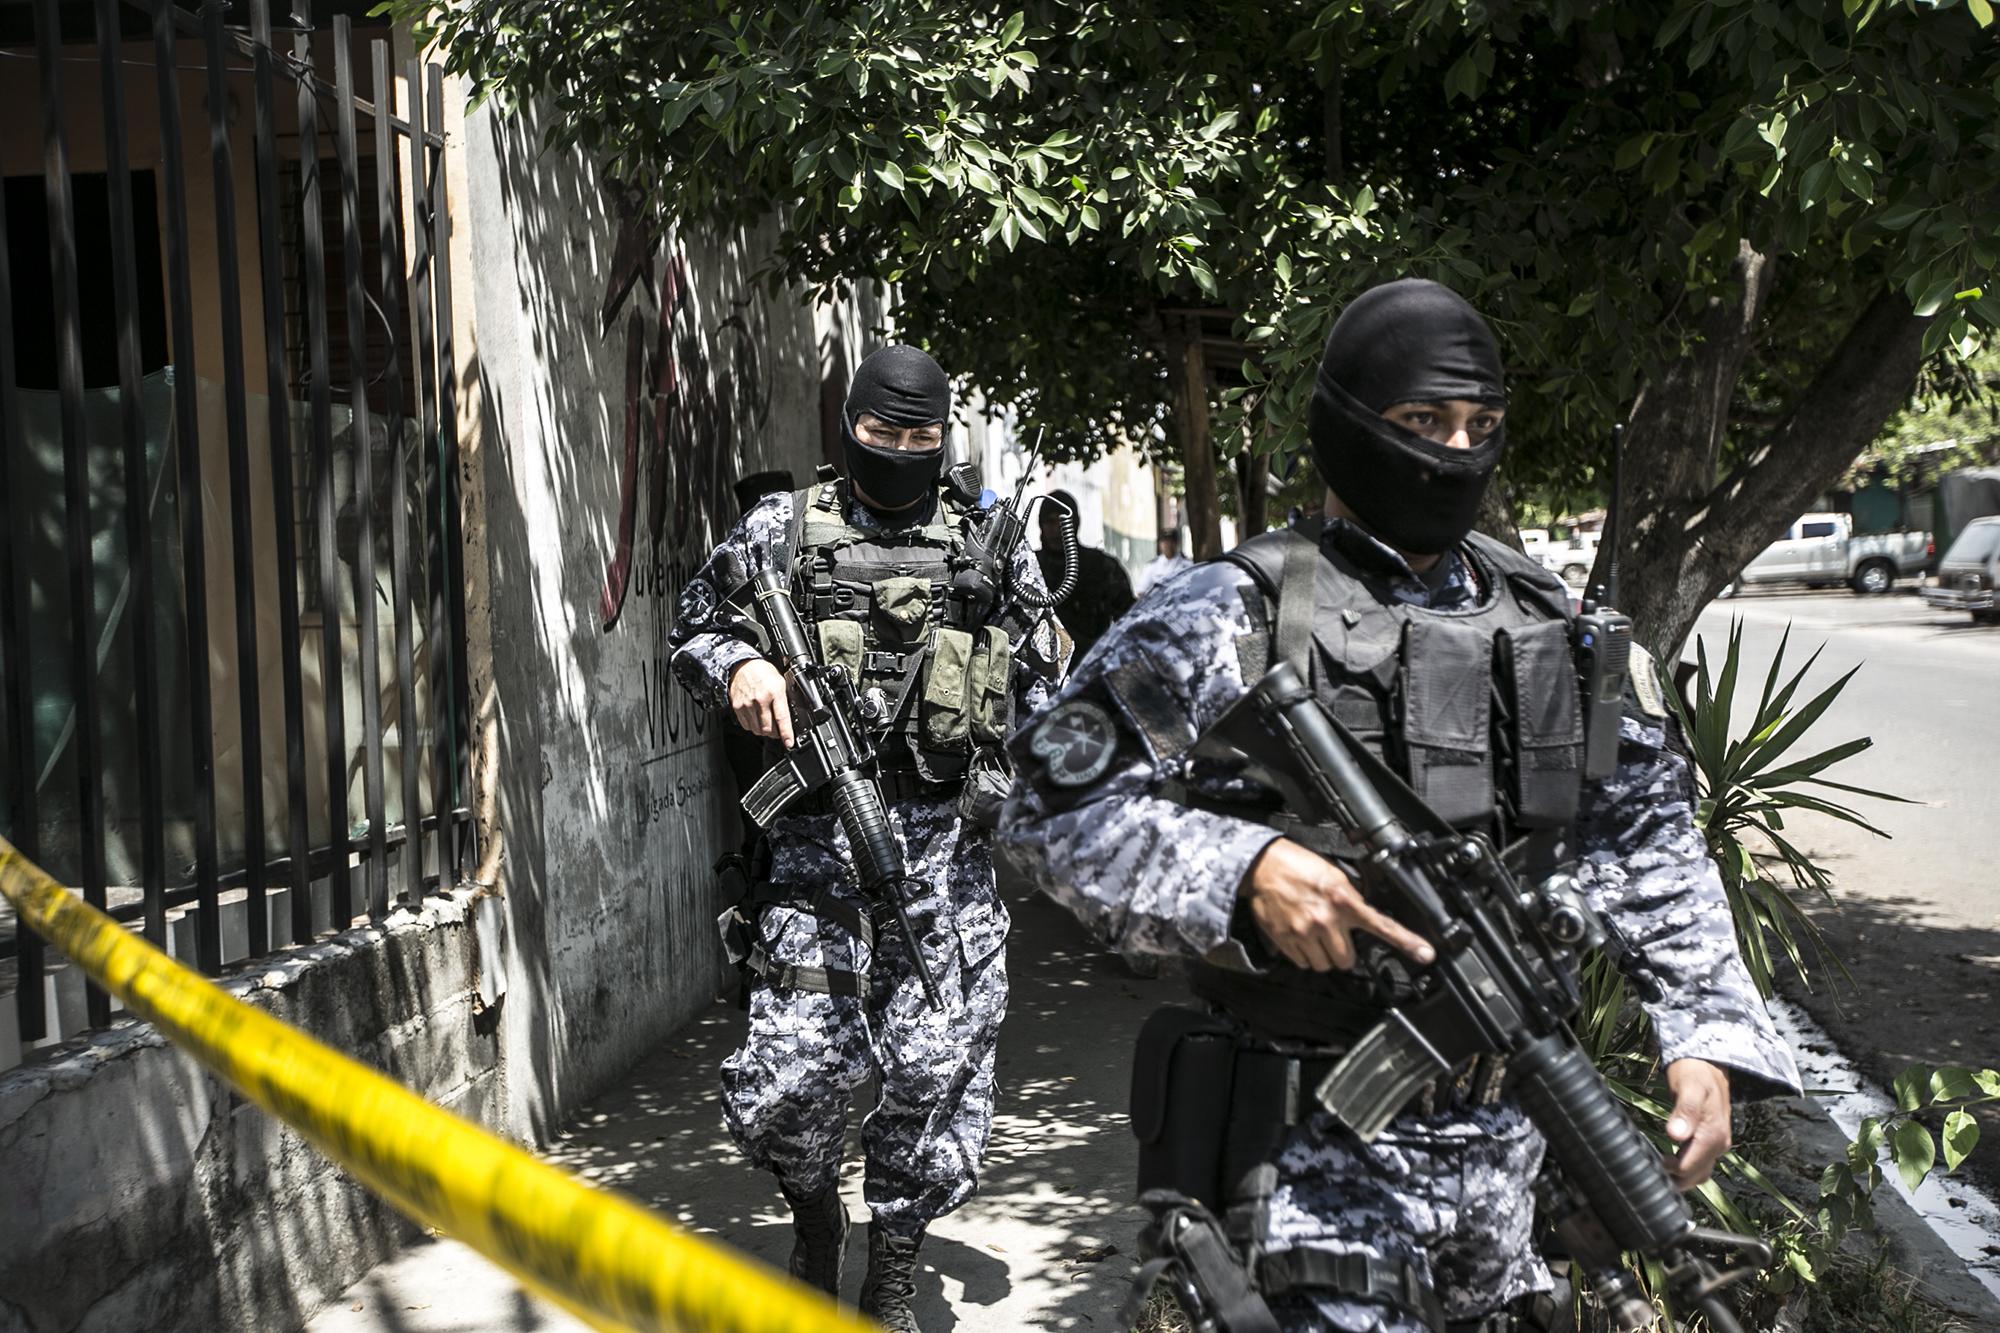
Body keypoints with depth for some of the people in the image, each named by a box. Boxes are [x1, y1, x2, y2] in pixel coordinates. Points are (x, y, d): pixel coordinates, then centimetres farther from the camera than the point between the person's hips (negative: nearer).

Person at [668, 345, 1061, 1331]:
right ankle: (813, 1210, 27)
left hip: (945, 838, 1)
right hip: (818, 832, -1)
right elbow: (690, 631, 14)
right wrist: (736, 666, -8)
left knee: (938, 1066, 1)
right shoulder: (784, 528, 8)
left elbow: (1041, 681, 19)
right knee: (792, 1067, -6)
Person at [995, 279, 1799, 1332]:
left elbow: (1649, 844, 12)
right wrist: (1243, 869, -23)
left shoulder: (1551, 627, 8)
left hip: (1508, 1129, 6)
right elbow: (1049, 809, -11)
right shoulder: (1234, 616, -9)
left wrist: (1708, 1035, 2)